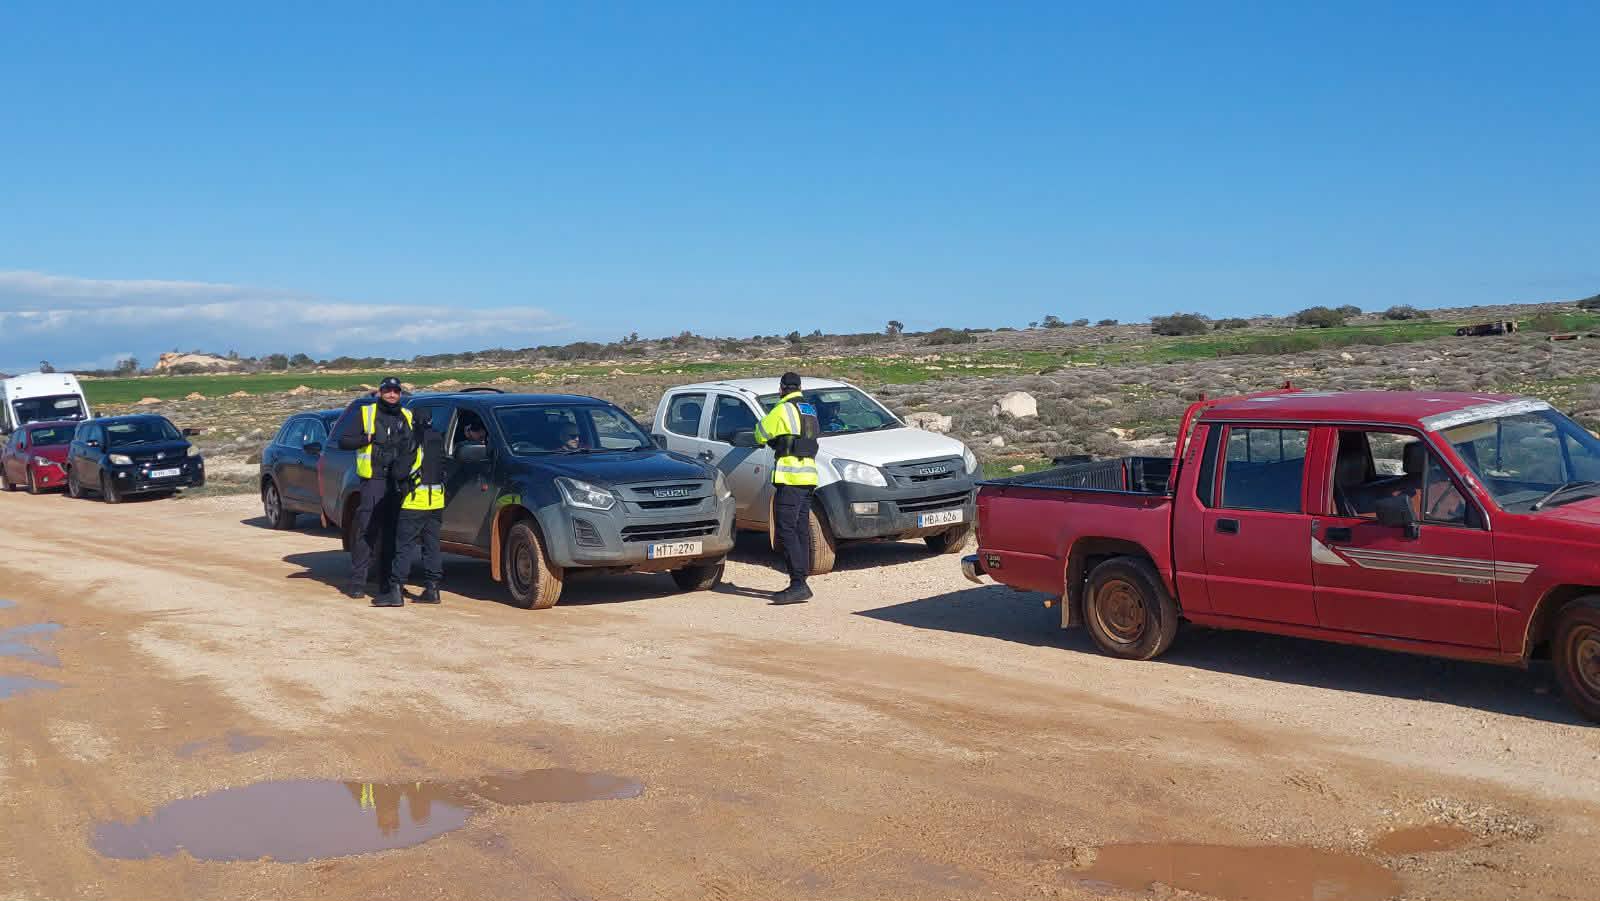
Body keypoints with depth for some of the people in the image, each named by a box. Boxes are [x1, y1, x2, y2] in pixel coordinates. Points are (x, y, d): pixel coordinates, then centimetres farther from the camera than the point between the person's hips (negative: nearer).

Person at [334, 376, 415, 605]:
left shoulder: (407, 417, 17)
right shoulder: (365, 413, 7)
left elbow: (415, 446, 21)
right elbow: (343, 440, 2)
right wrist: (366, 438, -15)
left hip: (397, 483, 3)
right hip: (373, 481, -3)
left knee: (392, 533, 5)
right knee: (366, 530, -6)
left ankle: (387, 583, 10)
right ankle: (357, 581, 0)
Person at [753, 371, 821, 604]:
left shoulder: (783, 410, -7)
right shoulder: (809, 410, 18)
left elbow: (760, 434, 1)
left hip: (790, 477, -9)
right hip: (808, 476, 9)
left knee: (786, 530, -10)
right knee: (801, 531, 10)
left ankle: (798, 584, -17)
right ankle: (800, 583, 13)